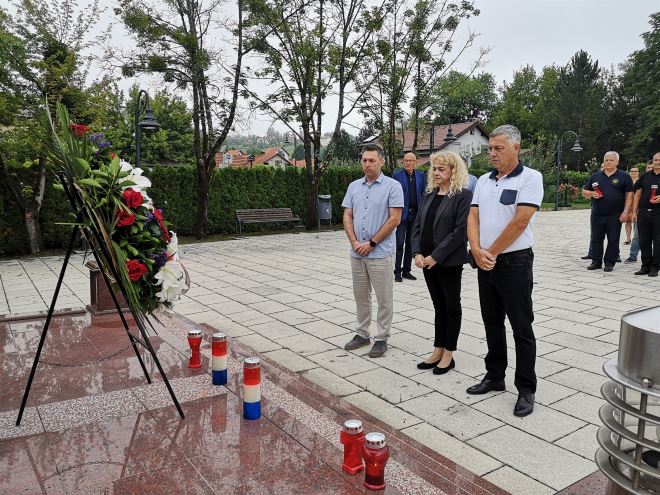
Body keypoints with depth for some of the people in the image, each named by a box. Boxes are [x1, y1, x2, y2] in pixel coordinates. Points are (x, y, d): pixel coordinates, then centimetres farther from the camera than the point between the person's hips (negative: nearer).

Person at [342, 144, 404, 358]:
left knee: (384, 298, 4)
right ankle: (361, 334, 29)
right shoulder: (354, 186, 9)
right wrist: (354, 243, -6)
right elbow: (347, 217, 8)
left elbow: (394, 219, -11)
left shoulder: (392, 186, -6)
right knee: (360, 295, 15)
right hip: (357, 253, 5)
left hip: (380, 253, -5)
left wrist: (371, 243, -13)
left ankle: (382, 338, 16)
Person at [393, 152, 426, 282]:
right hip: (402, 213, -3)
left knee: (410, 243, 10)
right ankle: (397, 272, 4)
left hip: (415, 214, 3)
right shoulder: (397, 175, -1)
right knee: (400, 244, -3)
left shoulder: (421, 175, 7)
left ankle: (406, 270, 19)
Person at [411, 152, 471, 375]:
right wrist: (418, 252, -4)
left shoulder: (464, 196, -9)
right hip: (427, 261, 6)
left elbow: (461, 230, -17)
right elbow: (417, 225, 10)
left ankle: (448, 355, 16)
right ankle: (438, 351, 23)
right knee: (439, 305, 14)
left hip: (449, 261, -6)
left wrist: (436, 256, -18)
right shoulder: (429, 195, 11)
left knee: (451, 305, 7)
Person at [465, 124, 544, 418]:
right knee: (492, 324, 15)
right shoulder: (484, 181, 11)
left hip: (514, 262, -6)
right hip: (485, 263, 7)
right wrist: (477, 251, -11)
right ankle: (495, 377, 29)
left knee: (521, 327, 1)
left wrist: (492, 252, -11)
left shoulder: (530, 178, -8)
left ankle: (526, 390, 11)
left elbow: (520, 221, -17)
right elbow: (473, 218, 5)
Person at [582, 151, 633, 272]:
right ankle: (596, 262, 15)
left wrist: (626, 211, -8)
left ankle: (609, 263, 12)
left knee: (613, 240, 2)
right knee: (596, 239, 6)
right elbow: (584, 192, 15)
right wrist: (592, 194, -8)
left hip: (615, 216, -2)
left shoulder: (624, 176, 4)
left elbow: (629, 195, 0)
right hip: (597, 215, 2)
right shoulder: (596, 176, 11)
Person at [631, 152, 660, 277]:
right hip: (643, 213, 3)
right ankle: (645, 266, 17)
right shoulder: (645, 176, 12)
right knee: (644, 241, 7)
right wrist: (634, 212, 6)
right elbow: (637, 195, 12)